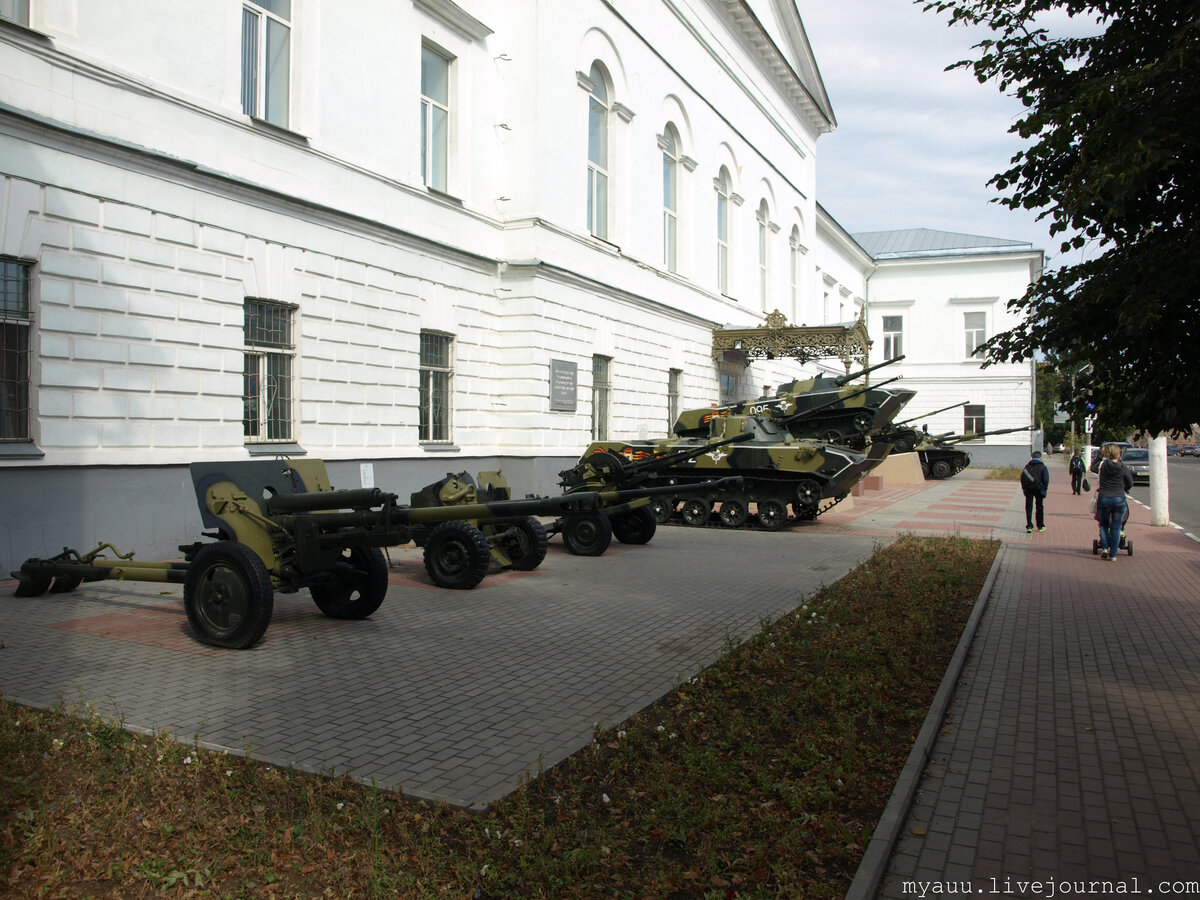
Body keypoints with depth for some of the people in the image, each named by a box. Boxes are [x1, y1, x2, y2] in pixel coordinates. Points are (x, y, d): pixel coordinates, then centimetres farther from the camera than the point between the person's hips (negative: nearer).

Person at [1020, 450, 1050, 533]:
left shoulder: (1027, 466, 7)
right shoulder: (1042, 467, -2)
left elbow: (1022, 477, 6)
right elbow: (1046, 479, -6)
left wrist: (1024, 488, 10)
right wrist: (1044, 489, 4)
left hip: (1028, 489, 2)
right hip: (1038, 489, -2)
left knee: (1028, 507, 3)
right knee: (1040, 507, 10)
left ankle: (1029, 526, -5)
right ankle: (1040, 526, 18)